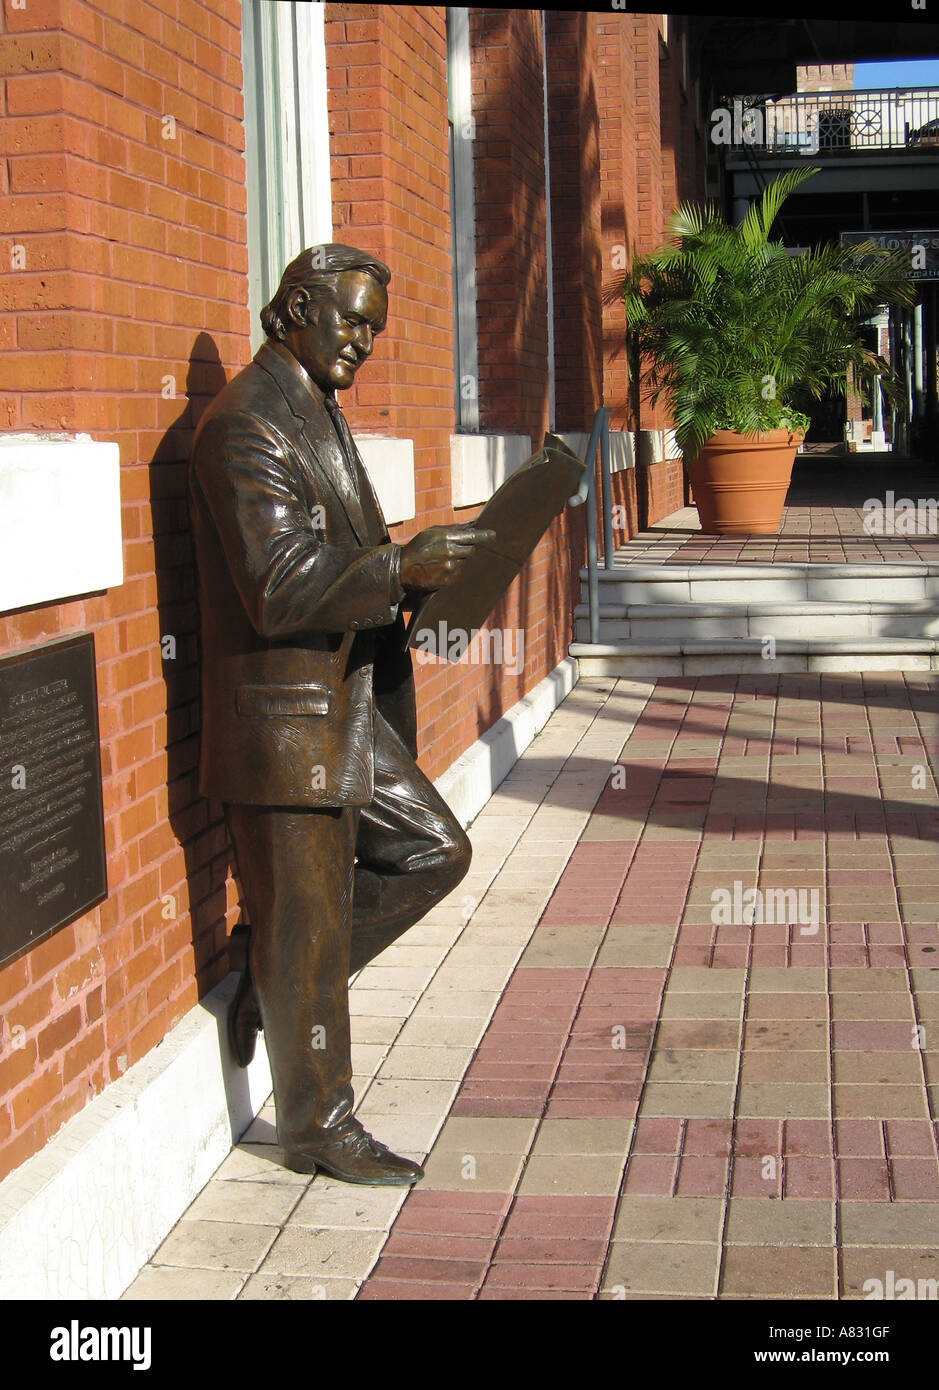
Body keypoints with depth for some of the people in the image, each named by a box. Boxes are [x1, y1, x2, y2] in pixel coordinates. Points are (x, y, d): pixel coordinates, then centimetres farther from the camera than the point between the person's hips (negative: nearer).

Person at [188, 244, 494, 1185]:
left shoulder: (314, 412, 15)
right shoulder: (247, 425, -18)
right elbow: (279, 591, -26)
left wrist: (414, 576, 5)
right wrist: (403, 567, -26)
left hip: (344, 709, 10)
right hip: (282, 724, -10)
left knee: (434, 851, 16)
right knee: (310, 927, 3)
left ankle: (272, 976, 25)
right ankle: (319, 1127, 19)